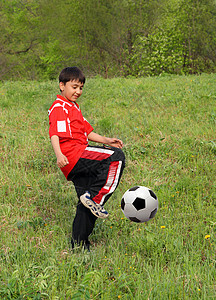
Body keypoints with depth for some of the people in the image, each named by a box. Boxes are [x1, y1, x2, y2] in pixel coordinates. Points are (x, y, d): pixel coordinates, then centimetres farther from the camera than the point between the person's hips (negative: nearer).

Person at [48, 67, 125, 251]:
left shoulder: (74, 108, 28)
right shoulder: (59, 108, -4)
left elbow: (86, 131, 32)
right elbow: (54, 134, -18)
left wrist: (106, 141, 19)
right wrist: (59, 155, -33)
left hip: (79, 164, 10)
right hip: (73, 154, -10)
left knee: (86, 204, 9)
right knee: (117, 157, -23)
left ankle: (79, 245, 15)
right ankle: (96, 198, -21)